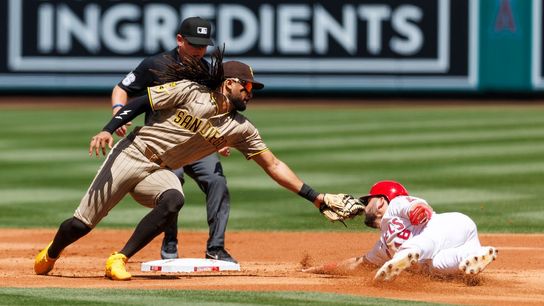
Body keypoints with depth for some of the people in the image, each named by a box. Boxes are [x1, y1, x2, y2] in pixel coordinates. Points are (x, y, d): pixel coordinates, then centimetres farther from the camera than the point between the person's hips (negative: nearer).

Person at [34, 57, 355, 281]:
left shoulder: (241, 128, 2)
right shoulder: (188, 91, -10)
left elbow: (273, 165, 2)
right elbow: (139, 103, -9)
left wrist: (316, 197, -3)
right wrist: (109, 129, -23)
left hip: (159, 171, 4)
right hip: (131, 154, -4)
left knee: (173, 200, -32)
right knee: (82, 224, -7)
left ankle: (120, 260, -19)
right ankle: (50, 255, 28)